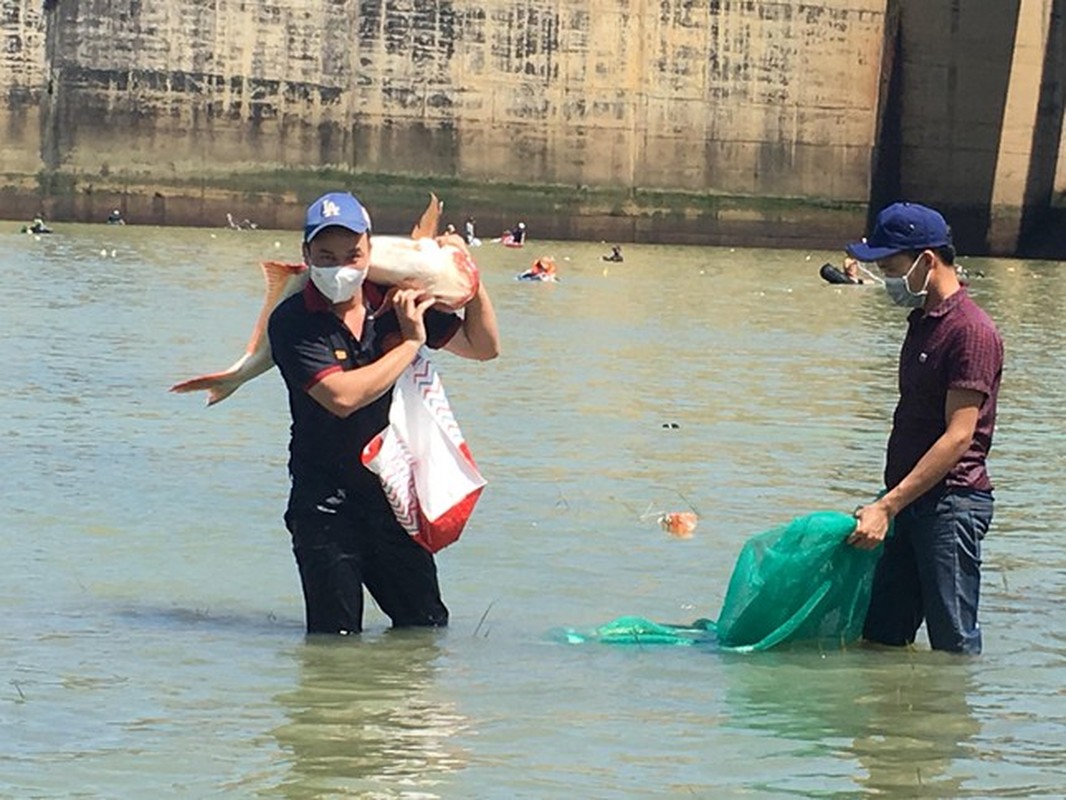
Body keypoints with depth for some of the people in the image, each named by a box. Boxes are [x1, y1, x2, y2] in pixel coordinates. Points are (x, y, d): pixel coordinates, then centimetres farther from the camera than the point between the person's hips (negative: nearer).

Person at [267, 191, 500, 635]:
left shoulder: (396, 306, 1)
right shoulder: (291, 322, -12)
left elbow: (484, 347, 12)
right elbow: (342, 396, -26)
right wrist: (410, 342, -16)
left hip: (394, 497, 4)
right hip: (326, 503, -4)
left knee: (428, 627, 9)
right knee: (335, 640, -4)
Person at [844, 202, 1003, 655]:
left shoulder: (971, 331, -15)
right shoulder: (922, 322, 16)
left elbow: (958, 436, -21)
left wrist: (887, 506, -24)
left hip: (951, 502, -10)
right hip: (911, 501, 10)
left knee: (954, 644, -5)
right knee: (880, 638, 9)